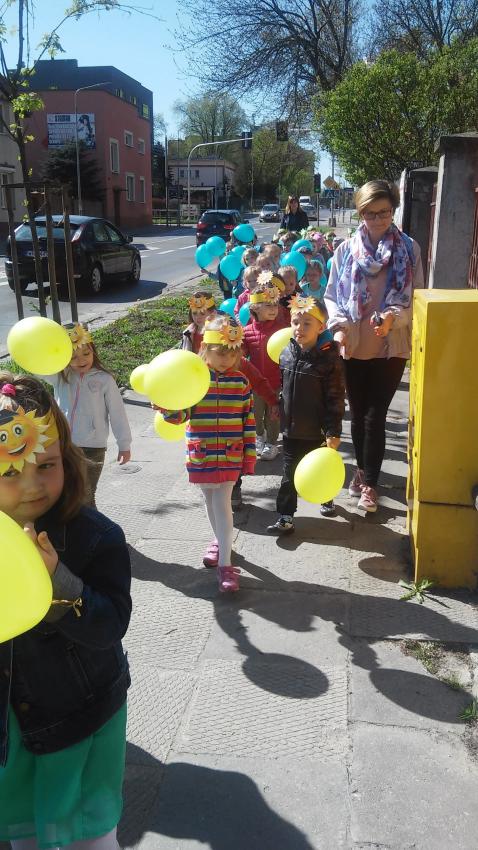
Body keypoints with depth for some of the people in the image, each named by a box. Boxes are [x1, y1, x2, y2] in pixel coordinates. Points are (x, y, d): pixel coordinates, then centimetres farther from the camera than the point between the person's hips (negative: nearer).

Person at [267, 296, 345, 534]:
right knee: (289, 474, 6)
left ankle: (327, 498, 45)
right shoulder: (286, 354, -1)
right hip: (291, 429, 4)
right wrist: (280, 411, 18)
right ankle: (285, 517, 12)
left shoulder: (328, 358, -16)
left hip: (318, 431, -3)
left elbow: (335, 398, -15)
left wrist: (333, 432, -16)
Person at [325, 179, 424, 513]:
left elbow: (417, 298, -1)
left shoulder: (409, 249, -1)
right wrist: (338, 325, -13)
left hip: (391, 347, -2)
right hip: (354, 347, 2)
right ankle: (362, 469, 36)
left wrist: (393, 317, -20)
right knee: (358, 413, 14)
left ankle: (370, 483, 12)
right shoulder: (346, 250, 0)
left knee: (375, 416, -2)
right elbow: (332, 296, 5)